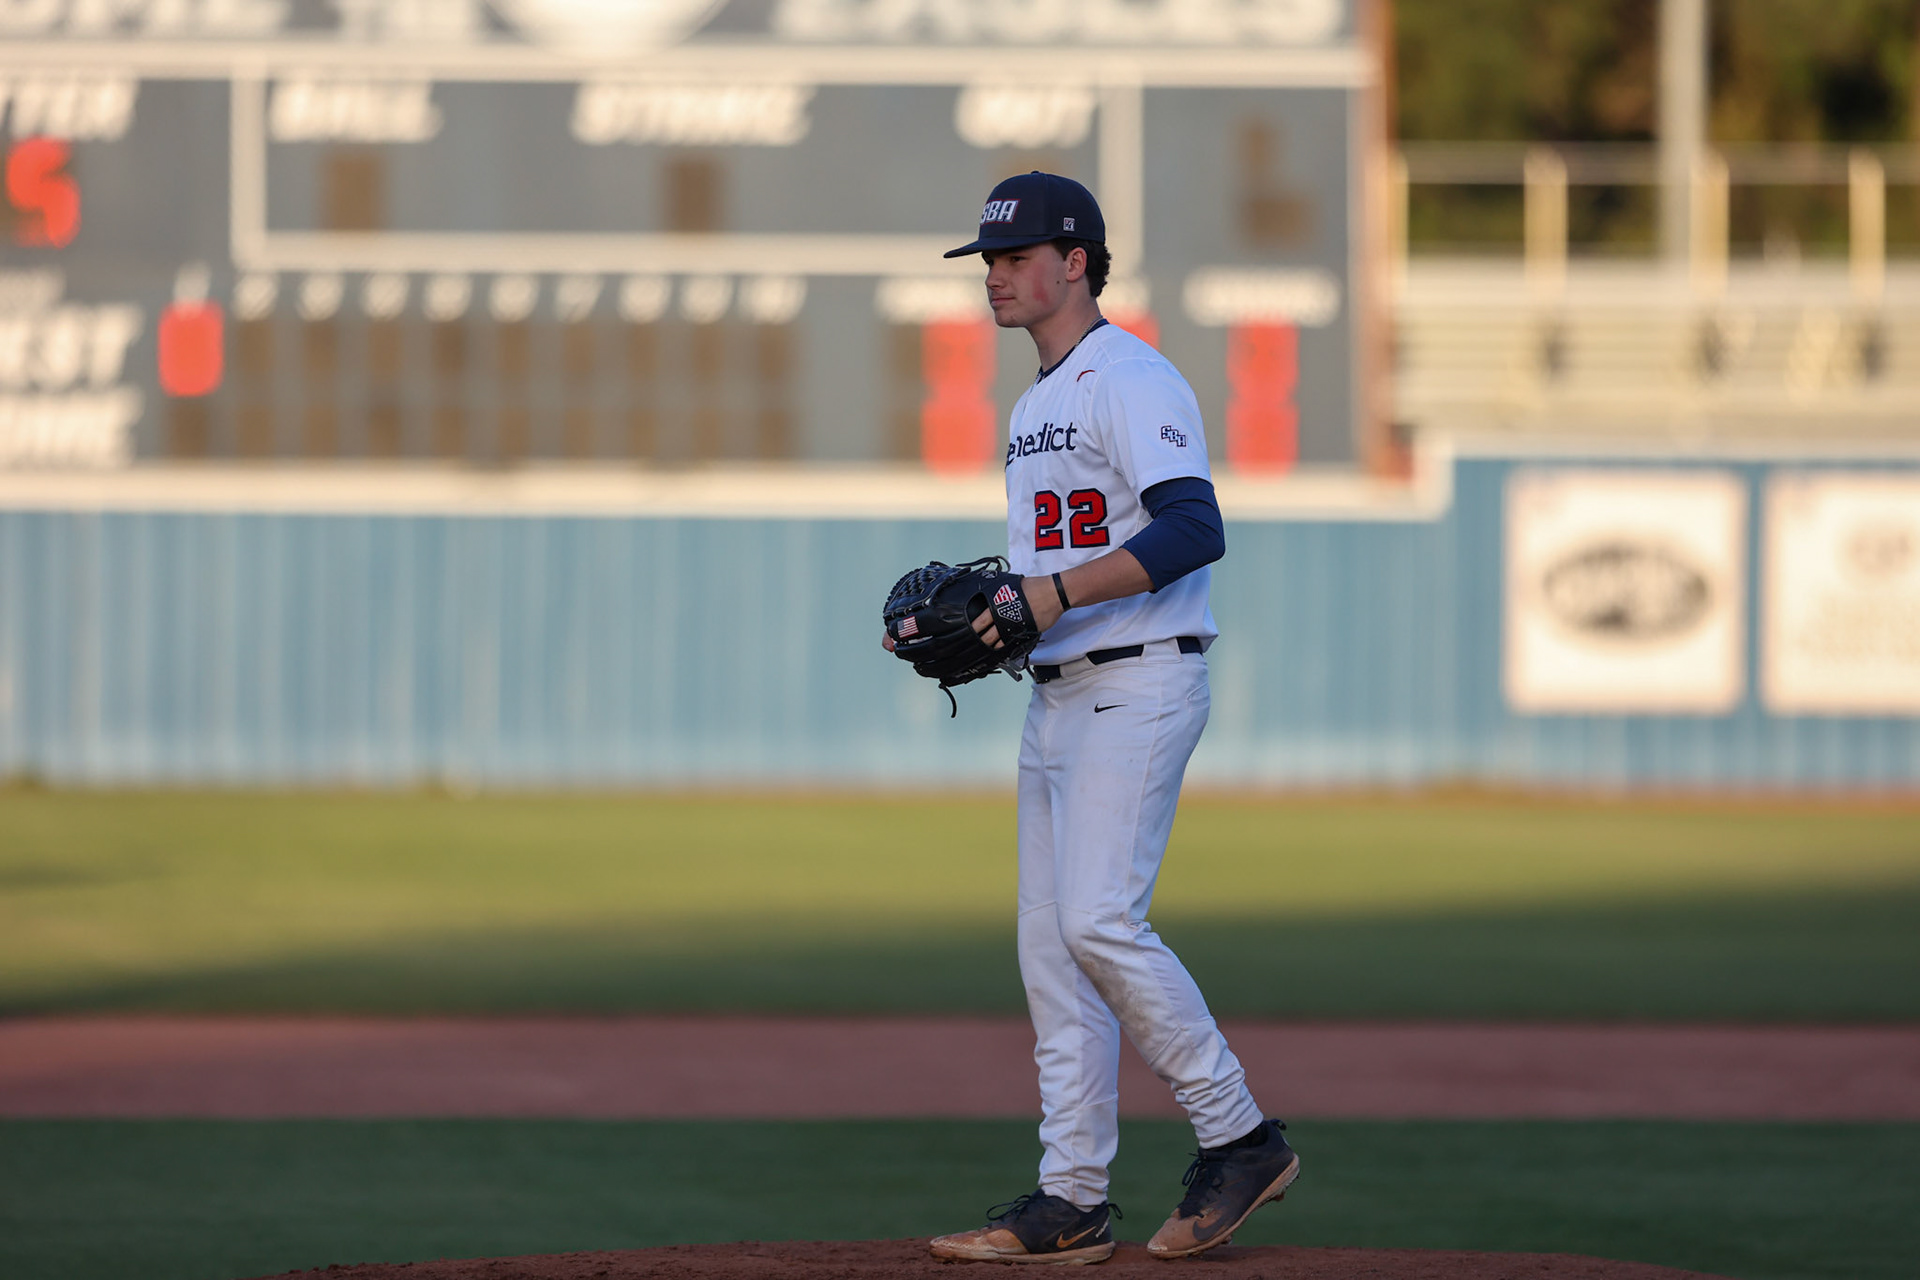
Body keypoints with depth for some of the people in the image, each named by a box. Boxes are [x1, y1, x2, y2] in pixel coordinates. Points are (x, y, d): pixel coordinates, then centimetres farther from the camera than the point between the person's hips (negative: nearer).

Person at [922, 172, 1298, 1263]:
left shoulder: (1133, 379, -11)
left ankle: (1240, 1136, -7)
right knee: (1052, 944, 6)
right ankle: (1073, 1203, 7)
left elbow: (1194, 529, -24)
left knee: (1098, 921, -18)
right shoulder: (1037, 405, 20)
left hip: (1139, 688, -10)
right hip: (1059, 699, 10)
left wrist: (1056, 594, -28)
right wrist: (963, 620, 10)